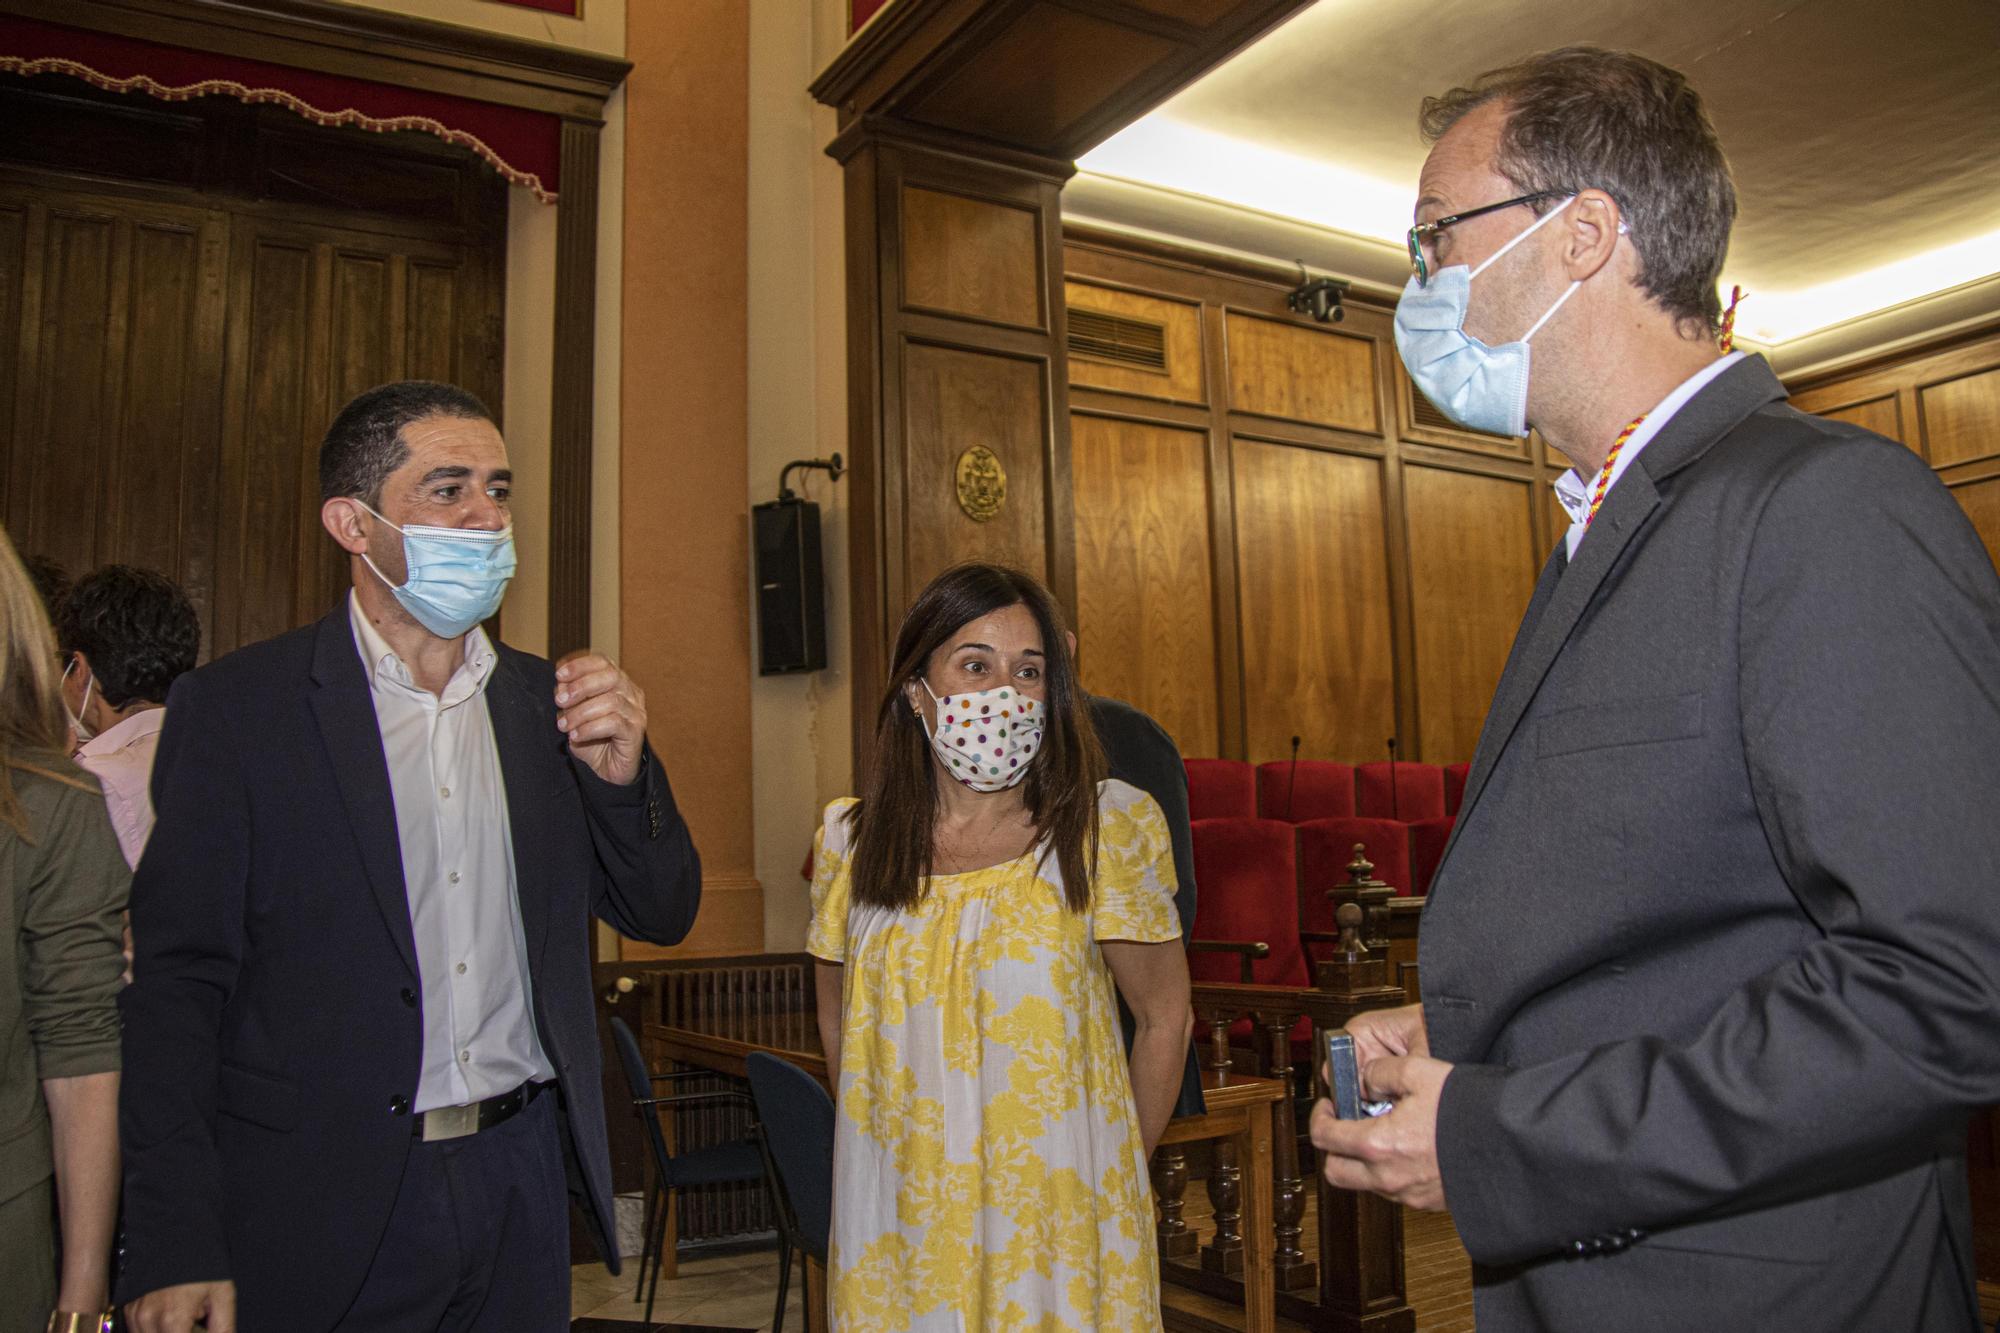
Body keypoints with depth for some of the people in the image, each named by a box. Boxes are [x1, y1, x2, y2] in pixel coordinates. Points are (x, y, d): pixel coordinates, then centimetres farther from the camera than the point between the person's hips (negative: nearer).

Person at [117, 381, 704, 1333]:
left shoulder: (546, 702, 4)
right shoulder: (235, 707, -6)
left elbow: (661, 915, 6)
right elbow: (178, 984, -8)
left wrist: (622, 774, -12)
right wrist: (174, 1250, -12)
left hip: (520, 1183, 4)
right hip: (321, 1216, -3)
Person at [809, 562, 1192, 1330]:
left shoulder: (1107, 829, -7)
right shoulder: (850, 841, -1)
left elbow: (1165, 1020, 0)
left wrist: (1113, 1177, 3)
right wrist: (881, 1149, 10)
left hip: (1055, 1217, -1)